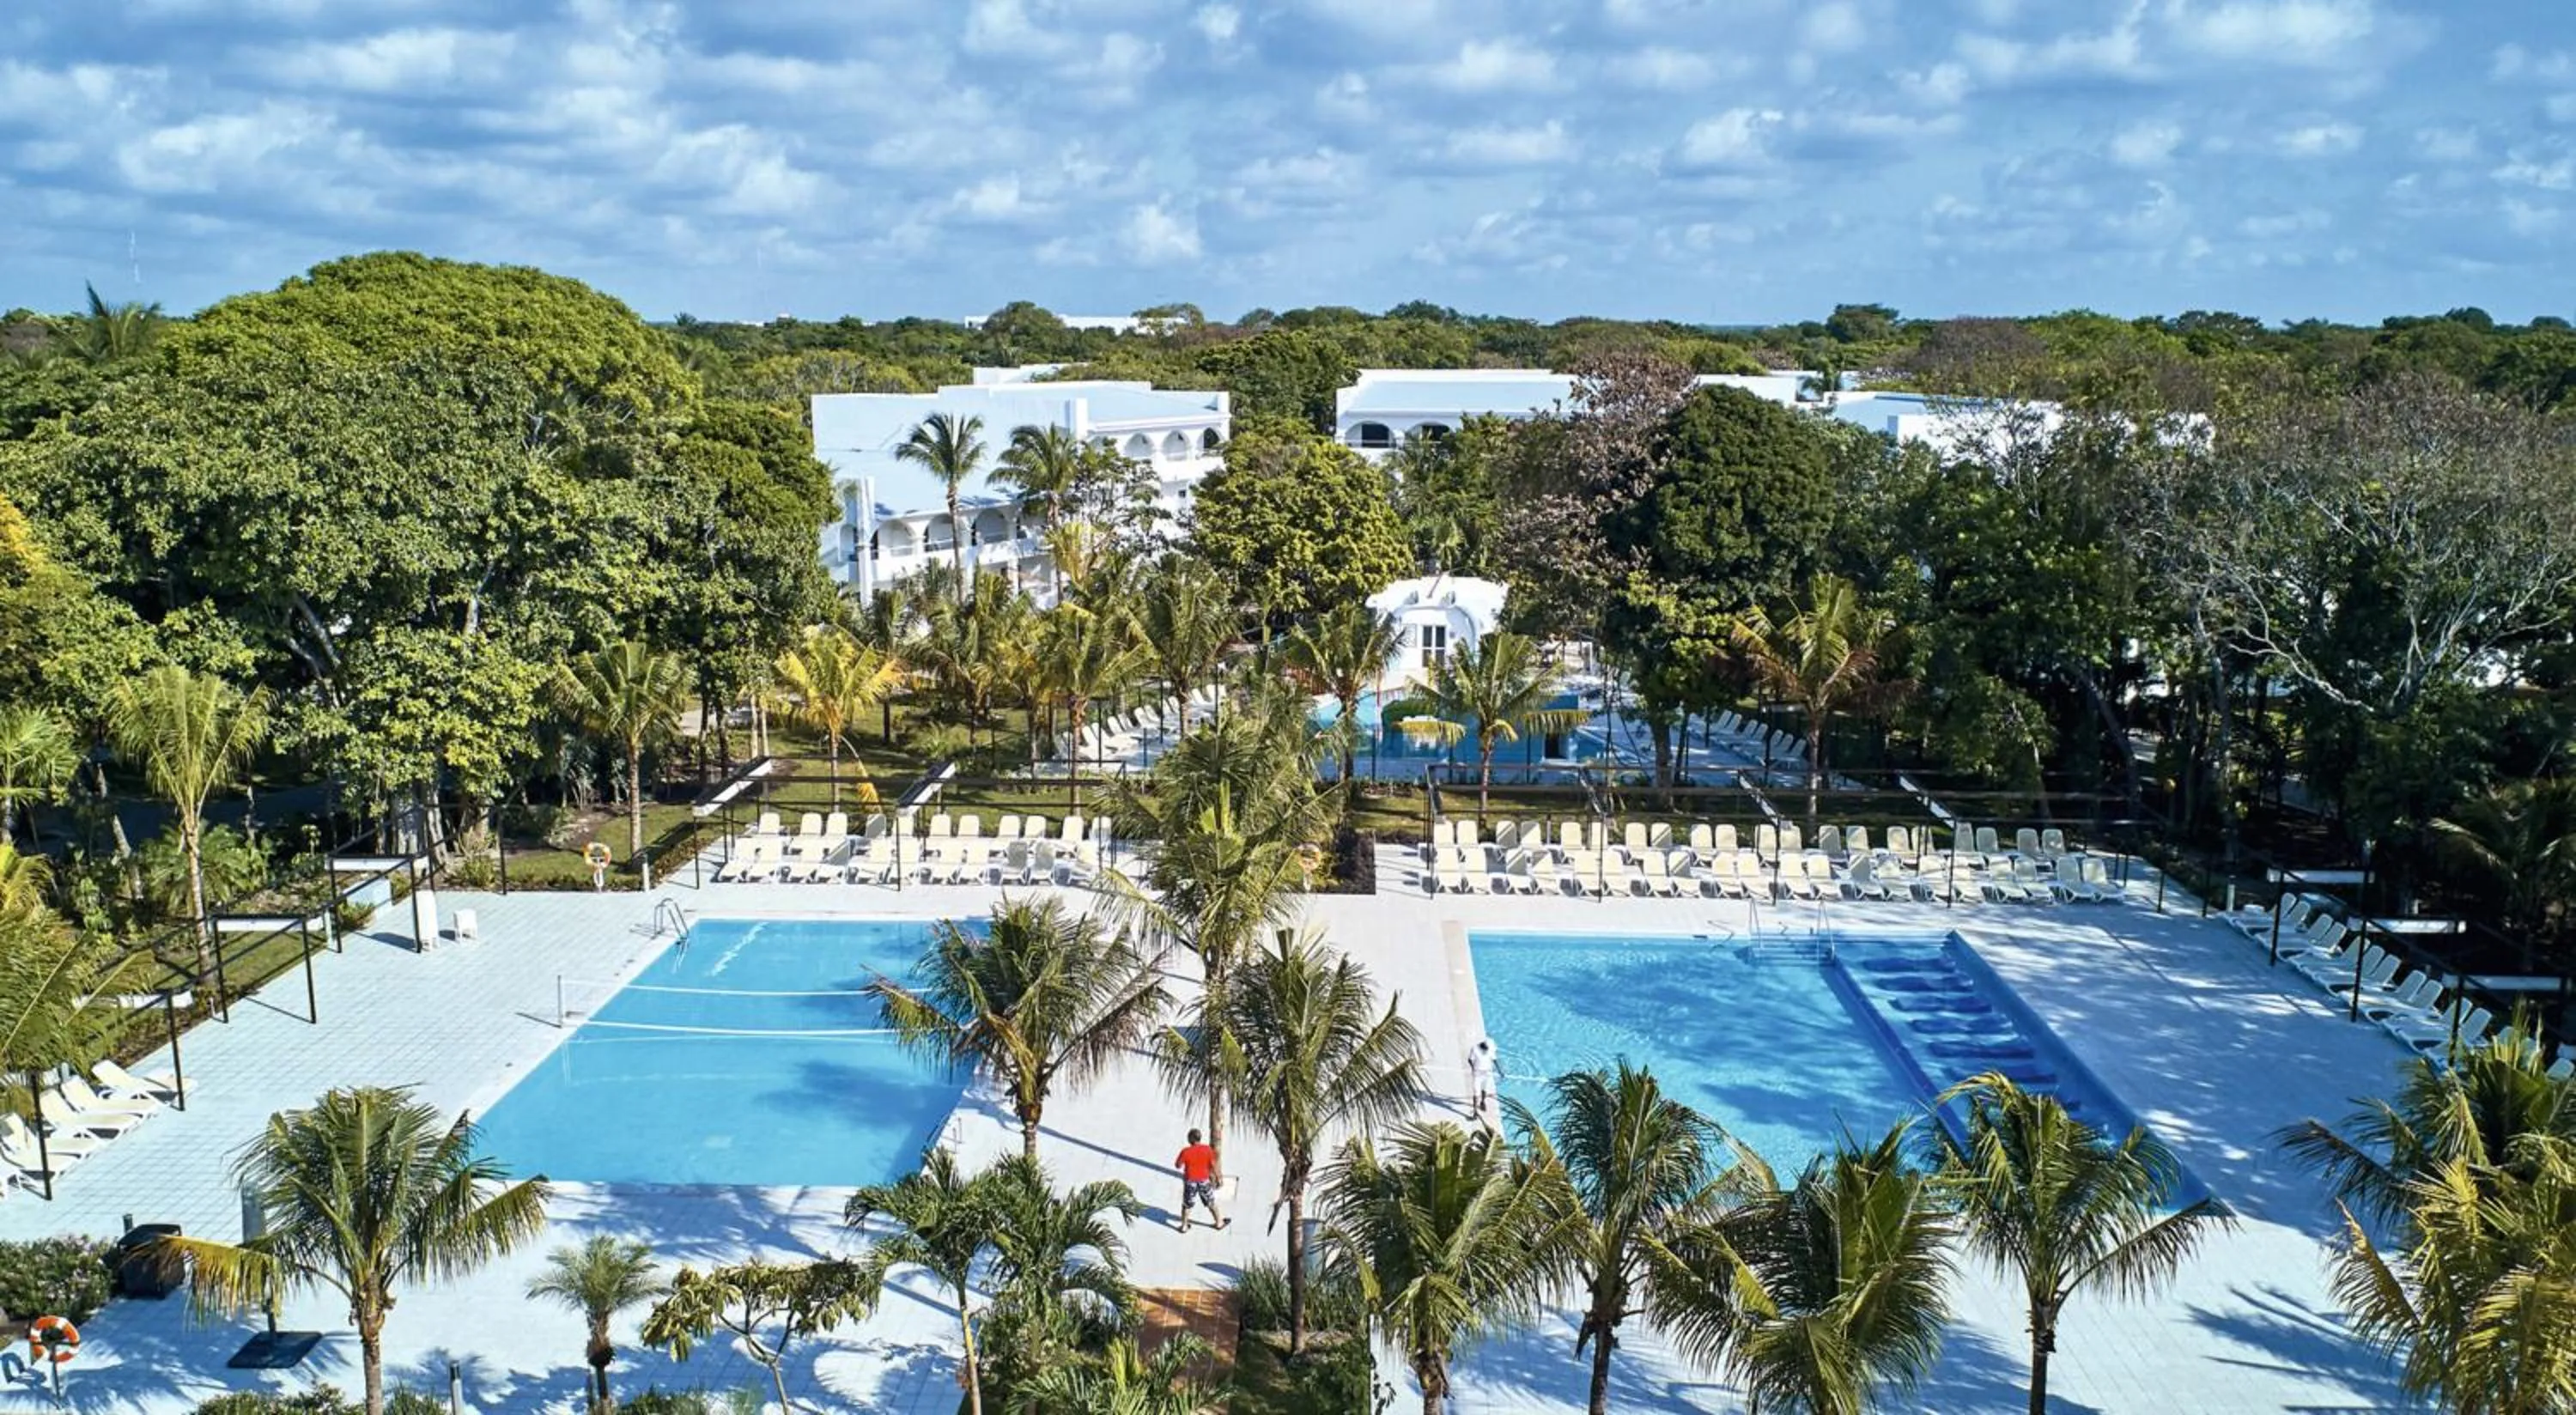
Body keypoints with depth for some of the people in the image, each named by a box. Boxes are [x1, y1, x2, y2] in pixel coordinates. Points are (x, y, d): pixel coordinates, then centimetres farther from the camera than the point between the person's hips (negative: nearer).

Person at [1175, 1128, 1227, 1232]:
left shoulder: (1186, 1151, -18)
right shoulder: (1207, 1149, -13)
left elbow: (1178, 1165, -7)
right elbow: (1212, 1165, -6)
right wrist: (1213, 1178, 6)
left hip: (1190, 1181, -1)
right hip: (1204, 1180, 1)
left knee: (1187, 1204, 16)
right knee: (1211, 1203, 19)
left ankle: (1184, 1226, 25)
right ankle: (1219, 1222, 33)